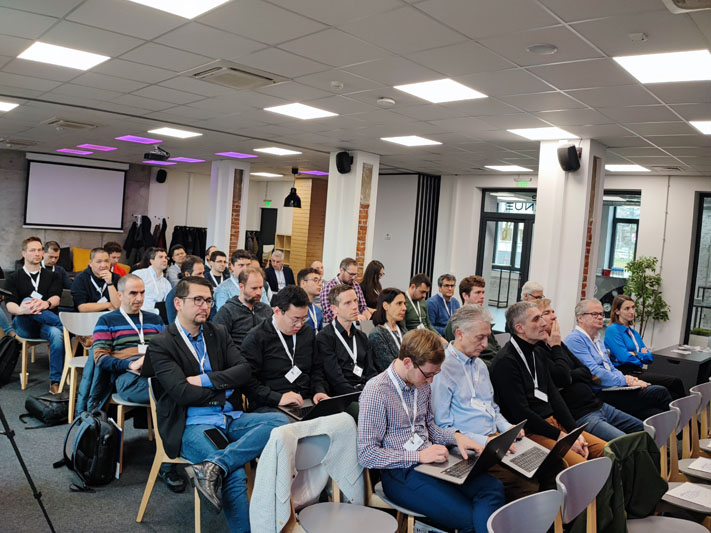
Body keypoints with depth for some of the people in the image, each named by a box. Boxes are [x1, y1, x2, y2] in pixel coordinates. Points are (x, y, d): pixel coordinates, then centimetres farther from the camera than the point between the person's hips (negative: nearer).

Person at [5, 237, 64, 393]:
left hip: (46, 324, 0)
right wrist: (21, 310, -29)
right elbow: (10, 305, -3)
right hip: (23, 325, 0)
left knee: (57, 334, -36)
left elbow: (56, 298, -2)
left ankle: (55, 382, -30)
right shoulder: (14, 278, 15)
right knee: (27, 301, -33)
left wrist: (46, 304, -29)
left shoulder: (52, 276, 18)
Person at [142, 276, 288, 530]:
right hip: (192, 425, -6)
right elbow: (182, 392, -13)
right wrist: (224, 389, -1)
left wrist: (205, 380, -8)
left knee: (279, 420, -22)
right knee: (234, 476, -29)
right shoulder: (161, 344, -1)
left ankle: (213, 466, -30)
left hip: (230, 417, 6)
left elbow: (244, 371, 5)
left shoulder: (219, 334, 15)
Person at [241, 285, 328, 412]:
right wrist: (278, 398, -19)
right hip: (269, 406, -6)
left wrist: (319, 391, 4)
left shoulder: (308, 333, 17)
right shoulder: (256, 338, -4)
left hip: (306, 402, 6)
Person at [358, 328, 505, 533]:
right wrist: (418, 456, -19)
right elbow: (366, 455, -15)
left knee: (493, 487, -19)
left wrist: (455, 436, 1)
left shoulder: (422, 384, 9)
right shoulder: (376, 392, -15)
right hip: (400, 473, -7)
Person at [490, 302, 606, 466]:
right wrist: (561, 436, -15)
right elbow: (521, 413, -18)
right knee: (581, 464, -25)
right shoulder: (506, 362, -15)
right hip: (530, 431, -9)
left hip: (553, 421, 9)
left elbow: (554, 395, 13)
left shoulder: (537, 354, 15)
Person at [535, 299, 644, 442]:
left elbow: (587, 373, 11)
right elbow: (562, 379, -24)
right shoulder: (536, 351, -14)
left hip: (598, 405, 9)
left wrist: (569, 376, -10)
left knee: (643, 428, 12)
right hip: (580, 416, -9)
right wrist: (556, 347, -12)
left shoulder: (556, 343, 15)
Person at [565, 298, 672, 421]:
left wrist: (626, 378, 4)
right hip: (599, 395, -9)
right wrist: (625, 381, -14)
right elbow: (594, 372, -18)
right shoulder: (575, 340, -10)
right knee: (660, 392, -14)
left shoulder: (598, 340, 22)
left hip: (613, 388, 9)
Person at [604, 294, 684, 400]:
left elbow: (650, 357, 17)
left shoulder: (633, 331, 21)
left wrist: (636, 354, -3)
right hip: (626, 373, -8)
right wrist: (641, 355, 2)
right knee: (675, 382, -20)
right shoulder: (612, 330, -5)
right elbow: (624, 357, -15)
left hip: (639, 371, 8)